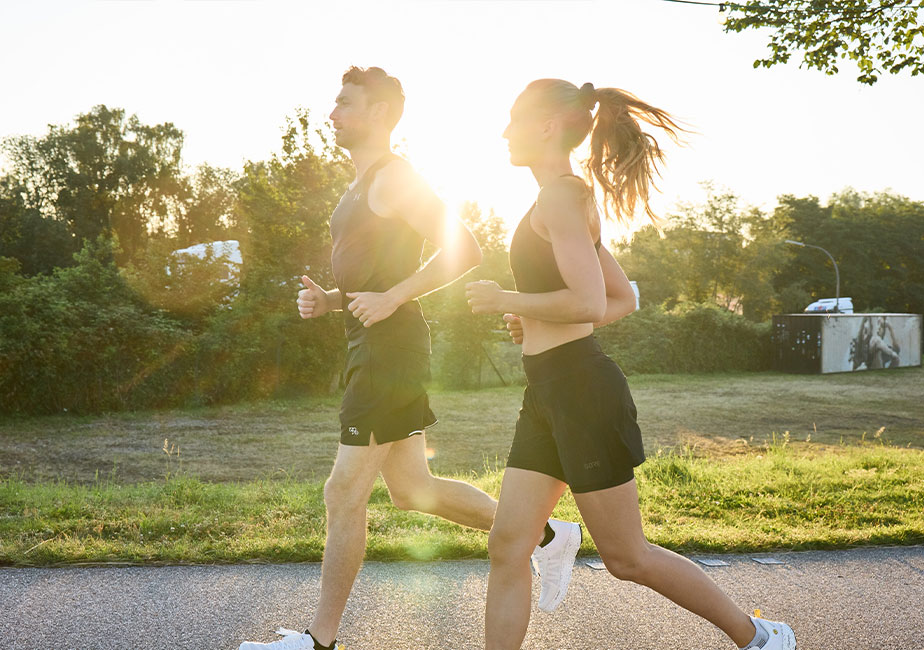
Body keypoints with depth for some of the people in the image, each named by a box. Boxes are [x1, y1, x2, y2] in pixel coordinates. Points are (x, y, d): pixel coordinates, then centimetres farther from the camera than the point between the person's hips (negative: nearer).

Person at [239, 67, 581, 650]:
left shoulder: (393, 177, -10)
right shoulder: (364, 187, 21)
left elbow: (465, 249, -20)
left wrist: (390, 298, -22)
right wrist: (328, 301, 10)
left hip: (391, 350, -10)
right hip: (375, 351, 10)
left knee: (345, 495, -3)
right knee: (411, 489, 14)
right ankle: (547, 536, 23)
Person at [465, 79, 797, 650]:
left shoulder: (560, 196, -12)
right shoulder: (575, 201, 18)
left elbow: (589, 304, -23)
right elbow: (624, 299, 22)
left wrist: (504, 300, -11)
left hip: (580, 389, -10)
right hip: (549, 393, 10)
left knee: (627, 557, 2)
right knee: (508, 546, 5)